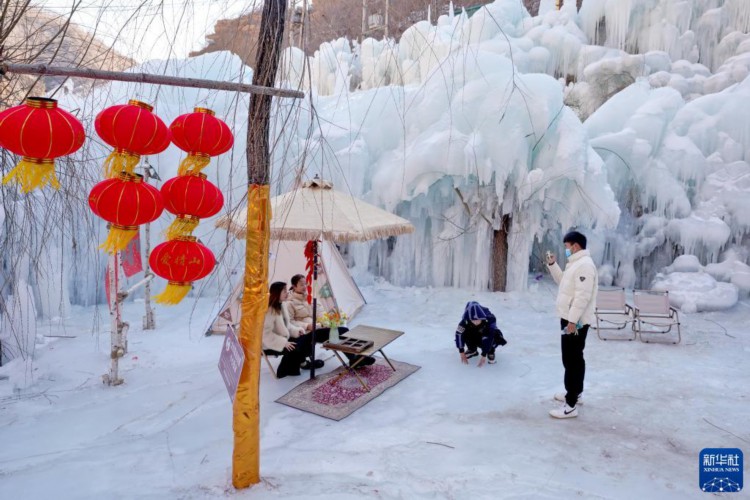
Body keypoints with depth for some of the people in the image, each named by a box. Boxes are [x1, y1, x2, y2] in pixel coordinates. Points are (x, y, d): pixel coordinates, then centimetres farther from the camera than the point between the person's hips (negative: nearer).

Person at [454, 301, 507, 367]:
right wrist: (462, 353, -26)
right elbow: (459, 334, -27)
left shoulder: (490, 319, -37)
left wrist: (483, 356, -42)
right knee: (465, 333, -30)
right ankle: (472, 350, 1)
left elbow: (488, 338, -40)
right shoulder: (465, 320, -31)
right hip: (474, 335, 2)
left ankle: (490, 352, -1)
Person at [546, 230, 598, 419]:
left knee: (571, 361, -8)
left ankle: (571, 406, -5)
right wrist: (552, 265, 14)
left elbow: (582, 296, -26)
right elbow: (563, 281, 27)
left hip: (576, 322, -11)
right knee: (574, 358, 20)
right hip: (570, 319, 11)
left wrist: (572, 321, -26)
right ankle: (575, 393, 35)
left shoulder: (585, 264, -20)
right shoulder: (576, 263, 13)